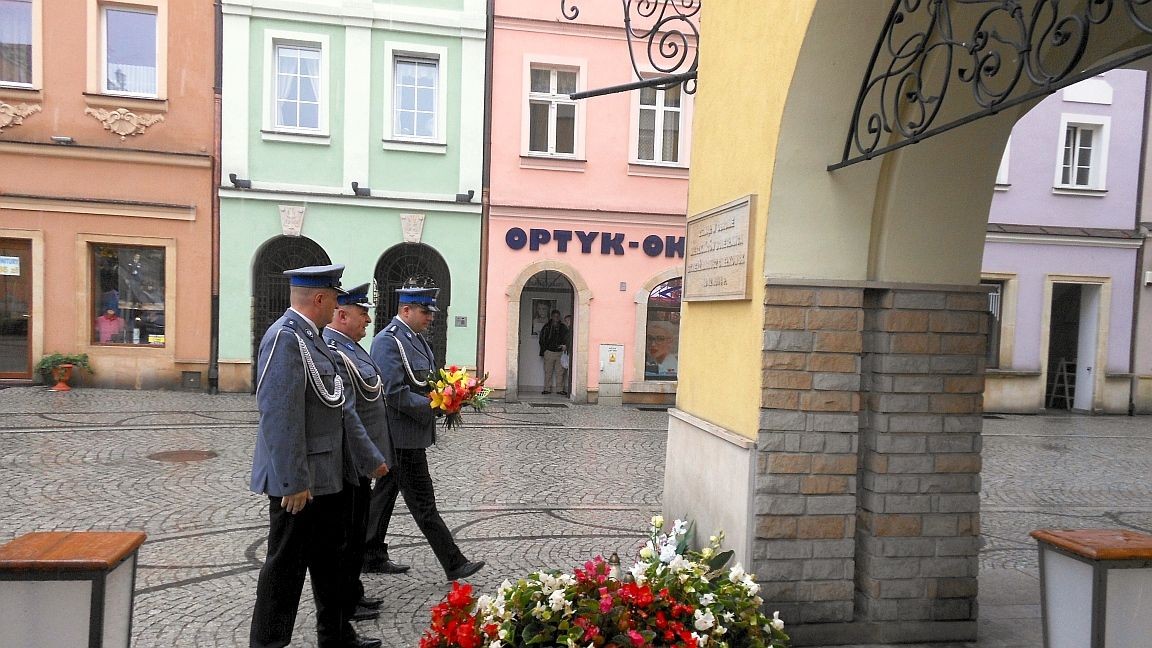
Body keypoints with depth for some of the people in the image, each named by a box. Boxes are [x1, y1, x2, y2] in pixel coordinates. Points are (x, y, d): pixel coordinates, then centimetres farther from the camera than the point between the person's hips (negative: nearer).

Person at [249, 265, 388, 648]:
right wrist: (293, 482, -24)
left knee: (331, 559, 20)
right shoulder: (285, 337, -18)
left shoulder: (311, 338, 13)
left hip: (328, 475, 10)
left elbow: (335, 410, 17)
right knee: (287, 565, 5)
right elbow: (279, 414, -25)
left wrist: (369, 458, 19)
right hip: (301, 481, -10)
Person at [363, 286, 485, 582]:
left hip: (406, 435, 10)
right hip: (403, 434, -10)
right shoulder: (388, 341, -17)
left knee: (385, 493, 17)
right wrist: (432, 406, -18)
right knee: (423, 502, -2)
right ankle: (454, 563, 5)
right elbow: (394, 393, -23)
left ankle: (372, 557, 30)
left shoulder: (415, 338, 13)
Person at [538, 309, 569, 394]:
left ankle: (561, 389, 5)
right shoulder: (546, 327, 6)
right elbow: (542, 340, 8)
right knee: (548, 372, 1)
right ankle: (547, 389, 7)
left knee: (560, 372, 0)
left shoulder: (563, 327, 9)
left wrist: (565, 346, -9)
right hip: (549, 352, 0)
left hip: (560, 352, 1)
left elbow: (567, 339, 11)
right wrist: (543, 352, 2)